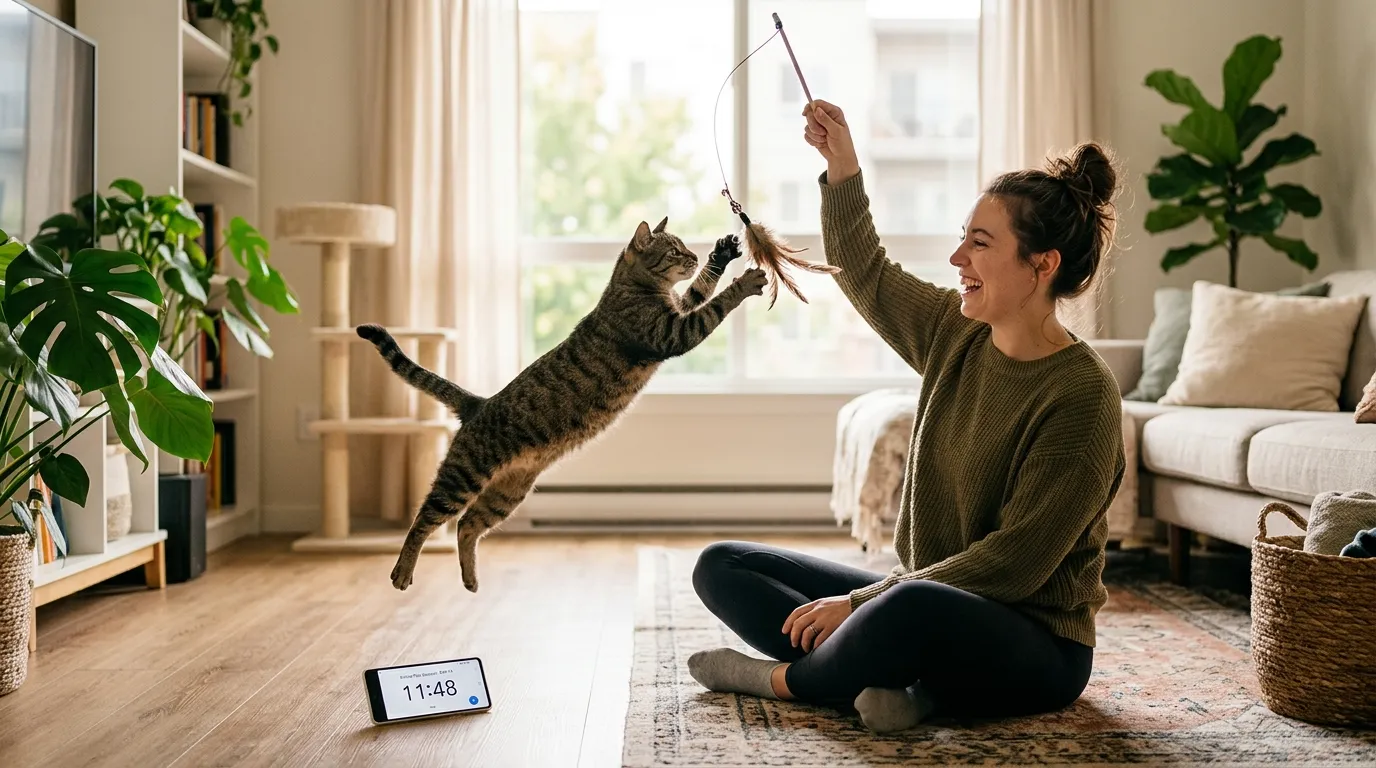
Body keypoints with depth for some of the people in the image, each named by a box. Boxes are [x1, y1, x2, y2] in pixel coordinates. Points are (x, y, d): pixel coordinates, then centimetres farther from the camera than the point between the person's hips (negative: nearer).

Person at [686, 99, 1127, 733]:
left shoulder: (1081, 393, -19)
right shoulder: (955, 334, 3)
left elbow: (1012, 563, -20)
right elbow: (865, 275, 19)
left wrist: (859, 602, -19)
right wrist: (842, 166, 5)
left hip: (1035, 646, -8)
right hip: (931, 596, 8)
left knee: (916, 608, -42)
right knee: (720, 567, 2)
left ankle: (784, 677, -11)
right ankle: (880, 679, -20)